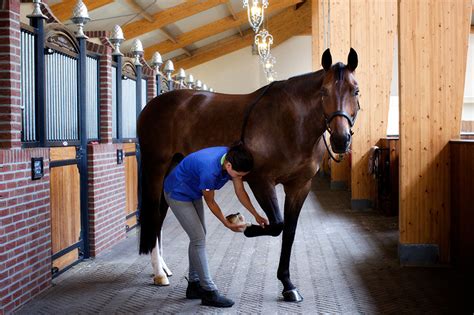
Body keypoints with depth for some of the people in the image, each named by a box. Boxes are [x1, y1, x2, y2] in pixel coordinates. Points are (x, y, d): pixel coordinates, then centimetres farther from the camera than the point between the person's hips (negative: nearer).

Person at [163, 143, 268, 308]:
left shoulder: (232, 159, -17)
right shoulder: (209, 170, -39)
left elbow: (240, 192, -4)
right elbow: (210, 202, -22)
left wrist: (256, 215, -4)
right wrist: (228, 224, -12)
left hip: (193, 193, 9)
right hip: (178, 194, -9)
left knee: (198, 237, 11)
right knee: (198, 239, -10)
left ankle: (194, 285, 21)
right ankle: (209, 292, -5)